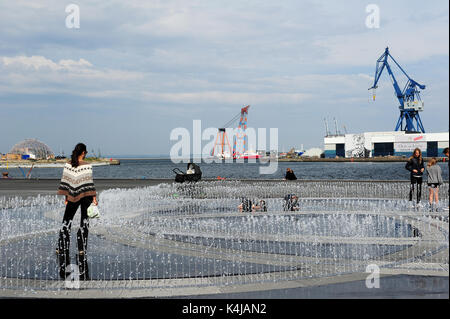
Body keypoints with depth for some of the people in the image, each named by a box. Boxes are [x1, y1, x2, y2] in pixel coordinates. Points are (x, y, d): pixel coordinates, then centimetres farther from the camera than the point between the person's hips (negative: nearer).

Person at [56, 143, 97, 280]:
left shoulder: (68, 165, 0)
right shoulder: (87, 166, -11)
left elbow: (65, 181, 3)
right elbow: (89, 182, -12)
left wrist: (66, 196, 12)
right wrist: (94, 197, -6)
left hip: (73, 197, 3)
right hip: (85, 197, -3)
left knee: (66, 222, 11)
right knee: (84, 223, 6)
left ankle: (61, 248, 8)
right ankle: (82, 250, 3)